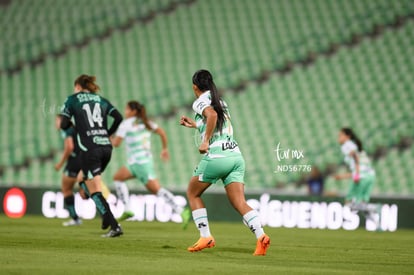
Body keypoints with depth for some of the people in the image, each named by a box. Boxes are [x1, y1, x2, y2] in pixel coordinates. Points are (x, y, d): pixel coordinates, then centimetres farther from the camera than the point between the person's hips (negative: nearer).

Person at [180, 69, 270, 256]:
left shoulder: (200, 102, -1)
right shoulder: (220, 102, 21)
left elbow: (212, 115, -24)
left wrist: (205, 141, -19)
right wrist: (195, 124, 44)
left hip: (216, 156, -6)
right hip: (235, 155, 6)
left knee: (192, 193, 15)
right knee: (240, 203, -2)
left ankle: (205, 237, 8)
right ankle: (260, 235, -24)